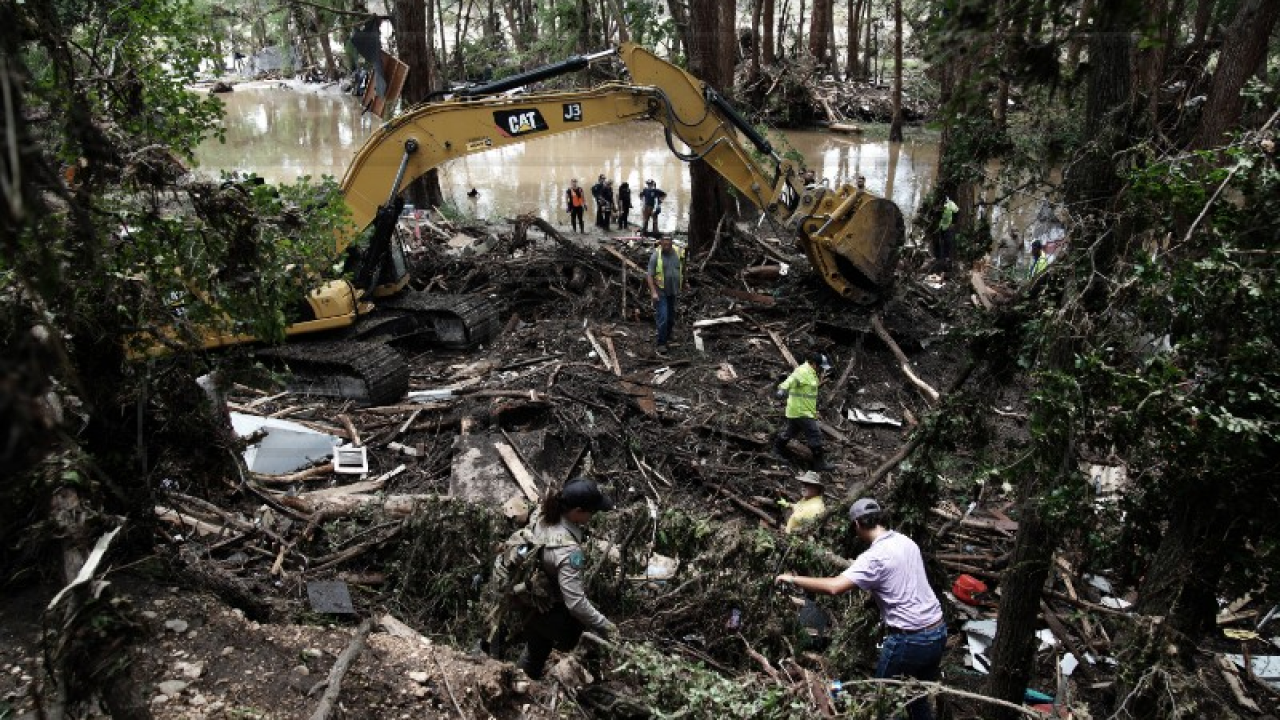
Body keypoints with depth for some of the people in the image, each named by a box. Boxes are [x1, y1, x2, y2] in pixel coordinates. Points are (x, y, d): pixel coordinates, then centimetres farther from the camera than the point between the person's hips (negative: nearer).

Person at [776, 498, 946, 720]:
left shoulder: (875, 556, -18)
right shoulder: (906, 541, 5)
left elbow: (834, 587, -27)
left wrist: (793, 579, -17)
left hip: (909, 639, -7)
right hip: (938, 631, 7)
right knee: (918, 698, 22)